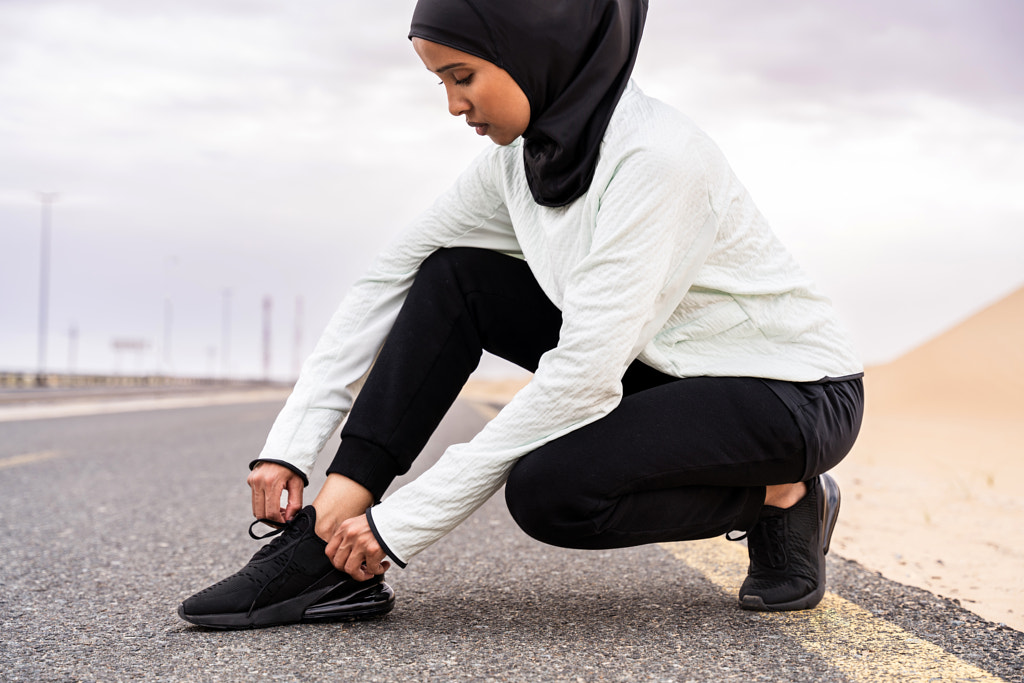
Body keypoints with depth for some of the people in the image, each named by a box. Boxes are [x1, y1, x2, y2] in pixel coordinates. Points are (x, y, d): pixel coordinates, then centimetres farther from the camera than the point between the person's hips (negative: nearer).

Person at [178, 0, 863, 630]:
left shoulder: (655, 153, -28)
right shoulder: (521, 157, -3)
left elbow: (583, 376, -31)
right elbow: (389, 280, 0)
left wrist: (404, 523, -27)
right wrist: (290, 446, -8)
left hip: (797, 394, -7)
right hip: (666, 367, 8)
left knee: (547, 489, -30)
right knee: (453, 278, -6)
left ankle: (780, 500, -5)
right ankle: (333, 552, -7)